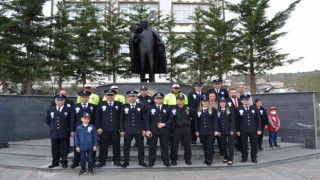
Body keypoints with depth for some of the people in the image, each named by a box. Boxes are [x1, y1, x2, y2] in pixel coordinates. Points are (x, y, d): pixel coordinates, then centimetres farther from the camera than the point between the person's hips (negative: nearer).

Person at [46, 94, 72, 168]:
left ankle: (64, 162, 16)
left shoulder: (68, 110, -4)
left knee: (64, 148, 5)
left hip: (64, 133, -3)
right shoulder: (50, 110, 7)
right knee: (54, 148, 10)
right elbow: (47, 120, 18)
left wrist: (67, 128, 2)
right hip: (54, 133, 3)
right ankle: (55, 162, 22)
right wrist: (52, 127, 13)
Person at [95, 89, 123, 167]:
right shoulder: (101, 104, 7)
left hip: (115, 130, 0)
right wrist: (98, 127, -4)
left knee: (116, 146, 6)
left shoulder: (119, 104, 6)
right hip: (104, 130, 0)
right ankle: (102, 161, 19)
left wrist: (121, 128, 1)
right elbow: (97, 117, 4)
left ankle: (116, 160, 19)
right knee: (103, 146, 6)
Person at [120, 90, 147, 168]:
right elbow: (121, 119, 6)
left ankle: (141, 161, 20)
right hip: (127, 130, 0)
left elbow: (144, 119, 3)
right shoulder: (124, 107, 6)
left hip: (138, 130, 0)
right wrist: (121, 130, 0)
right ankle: (126, 162, 18)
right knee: (126, 146, 5)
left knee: (140, 146, 6)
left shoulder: (141, 106, 3)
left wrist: (144, 129, -3)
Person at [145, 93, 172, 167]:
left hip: (164, 131, 1)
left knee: (164, 146, 7)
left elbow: (170, 119, 4)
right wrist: (147, 130, -6)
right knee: (152, 146, 4)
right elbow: (148, 120, 2)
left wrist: (164, 124, -11)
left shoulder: (167, 108, 8)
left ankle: (166, 161, 18)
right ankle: (151, 161, 15)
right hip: (153, 131, -1)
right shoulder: (150, 108, 6)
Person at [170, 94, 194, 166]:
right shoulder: (173, 109, 1)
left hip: (186, 128, 1)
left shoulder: (188, 109, 7)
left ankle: (188, 159, 21)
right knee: (174, 145, 3)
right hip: (176, 128, -1)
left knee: (187, 145, 6)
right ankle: (173, 160, 16)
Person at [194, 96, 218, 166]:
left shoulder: (213, 110, 0)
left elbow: (215, 121, -3)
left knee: (210, 146, -1)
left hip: (210, 131, -2)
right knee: (204, 146, 10)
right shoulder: (198, 110, 6)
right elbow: (196, 121, 6)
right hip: (202, 132, 3)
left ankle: (209, 160, 5)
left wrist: (216, 130, -10)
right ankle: (206, 159, 20)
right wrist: (196, 131, 2)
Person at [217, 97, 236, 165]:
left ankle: (230, 159, 7)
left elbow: (232, 120, -8)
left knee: (230, 144, 0)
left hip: (230, 130, -4)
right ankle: (225, 157, 22)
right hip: (222, 131, 4)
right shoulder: (218, 111, 8)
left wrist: (232, 130, -14)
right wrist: (218, 130, 2)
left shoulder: (230, 109, -3)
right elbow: (218, 122, 8)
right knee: (223, 145, 9)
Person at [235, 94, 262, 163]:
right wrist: (237, 130, -3)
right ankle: (244, 157, 18)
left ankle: (254, 158, 20)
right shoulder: (238, 109, 0)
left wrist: (259, 129, 0)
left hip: (253, 130, 2)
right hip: (243, 131, -1)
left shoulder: (254, 108, 6)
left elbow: (258, 119, 6)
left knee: (254, 144, 7)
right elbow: (237, 121, 0)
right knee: (244, 145, 5)